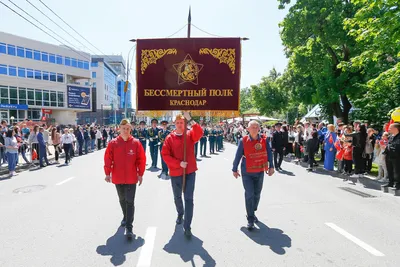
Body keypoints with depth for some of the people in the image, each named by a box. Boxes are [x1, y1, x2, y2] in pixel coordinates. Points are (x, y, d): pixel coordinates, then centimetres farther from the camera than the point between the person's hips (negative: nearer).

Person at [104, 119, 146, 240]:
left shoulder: (136, 143, -8)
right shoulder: (113, 143, -5)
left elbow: (141, 159, -4)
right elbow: (108, 159, -2)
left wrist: (140, 174, -3)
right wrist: (107, 173, -4)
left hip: (131, 178, -2)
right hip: (118, 178, 3)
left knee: (130, 201, -3)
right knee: (122, 200, 20)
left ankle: (129, 227, 2)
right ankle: (126, 217, 44)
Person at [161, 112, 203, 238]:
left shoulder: (190, 134, -1)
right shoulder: (169, 138, -3)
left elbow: (199, 133, -23)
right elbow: (165, 155, -9)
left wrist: (191, 120, -31)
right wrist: (179, 163, -18)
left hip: (190, 172, -1)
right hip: (175, 172, 1)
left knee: (189, 199, -1)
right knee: (177, 197, 21)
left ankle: (187, 227, 7)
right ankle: (180, 213, 50)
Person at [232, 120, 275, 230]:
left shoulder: (264, 140, -6)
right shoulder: (243, 141, -11)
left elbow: (269, 153, 2)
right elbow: (238, 156, -4)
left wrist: (271, 166, -1)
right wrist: (234, 169, 2)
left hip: (260, 172, 3)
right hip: (247, 173, -3)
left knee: (257, 194, 17)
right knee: (249, 194, -6)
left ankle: (252, 212, 41)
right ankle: (250, 219, 8)